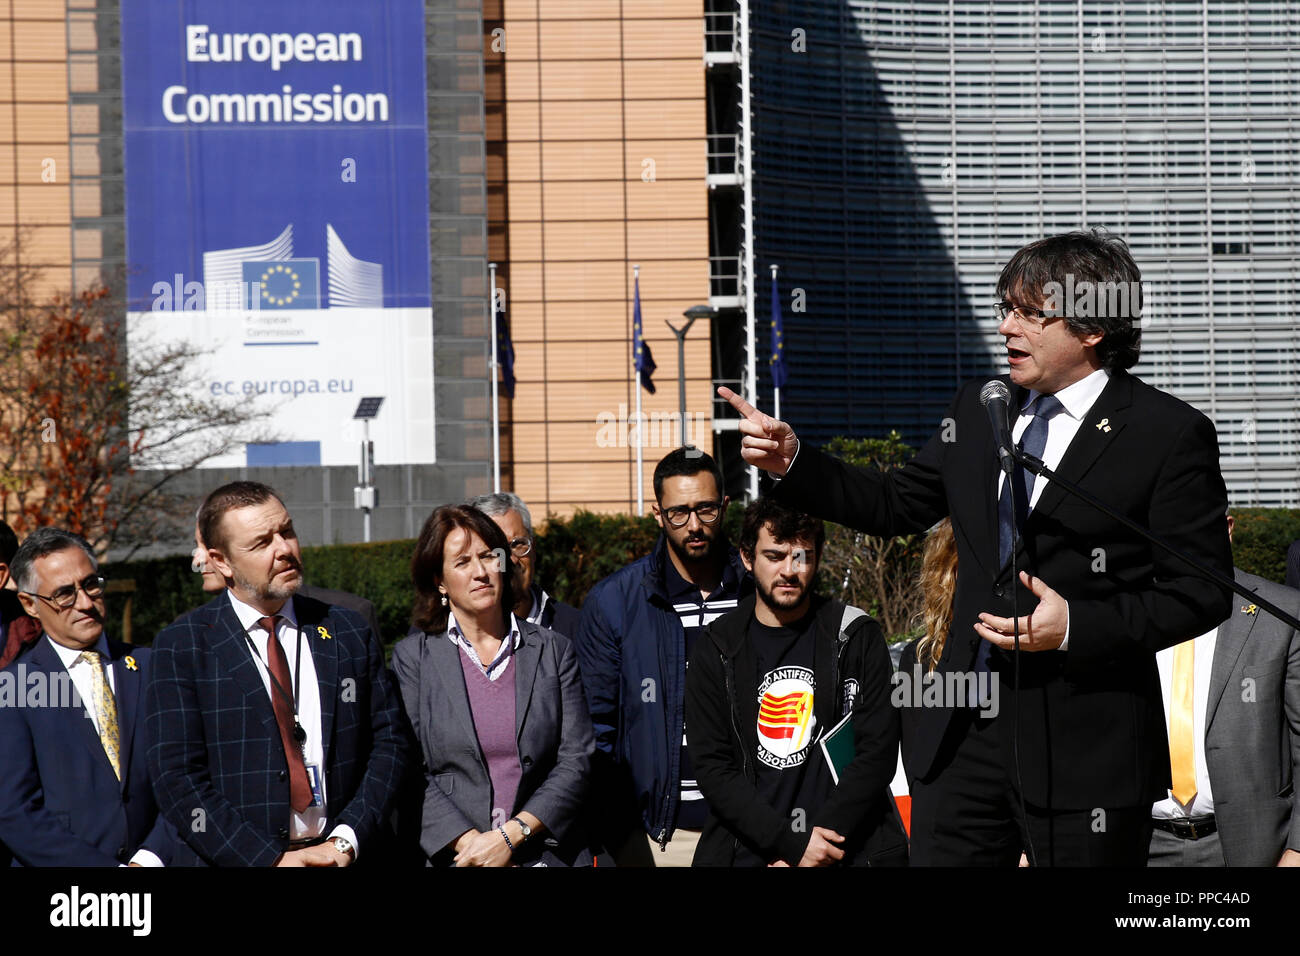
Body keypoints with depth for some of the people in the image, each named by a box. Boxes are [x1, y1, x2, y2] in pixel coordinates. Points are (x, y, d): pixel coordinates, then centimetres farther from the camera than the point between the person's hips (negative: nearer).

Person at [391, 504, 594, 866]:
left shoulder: (554, 650, 7)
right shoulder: (413, 657, 4)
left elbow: (576, 761, 1)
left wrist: (511, 836, -10)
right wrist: (471, 844, -13)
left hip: (545, 852, 0)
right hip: (451, 858, 0)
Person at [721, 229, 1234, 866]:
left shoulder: (1171, 436, -7)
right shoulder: (978, 409, 12)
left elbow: (1201, 593, -8)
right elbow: (899, 503, 21)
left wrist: (1077, 627, -19)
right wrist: (792, 463, 7)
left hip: (1087, 748, -5)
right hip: (966, 734, 5)